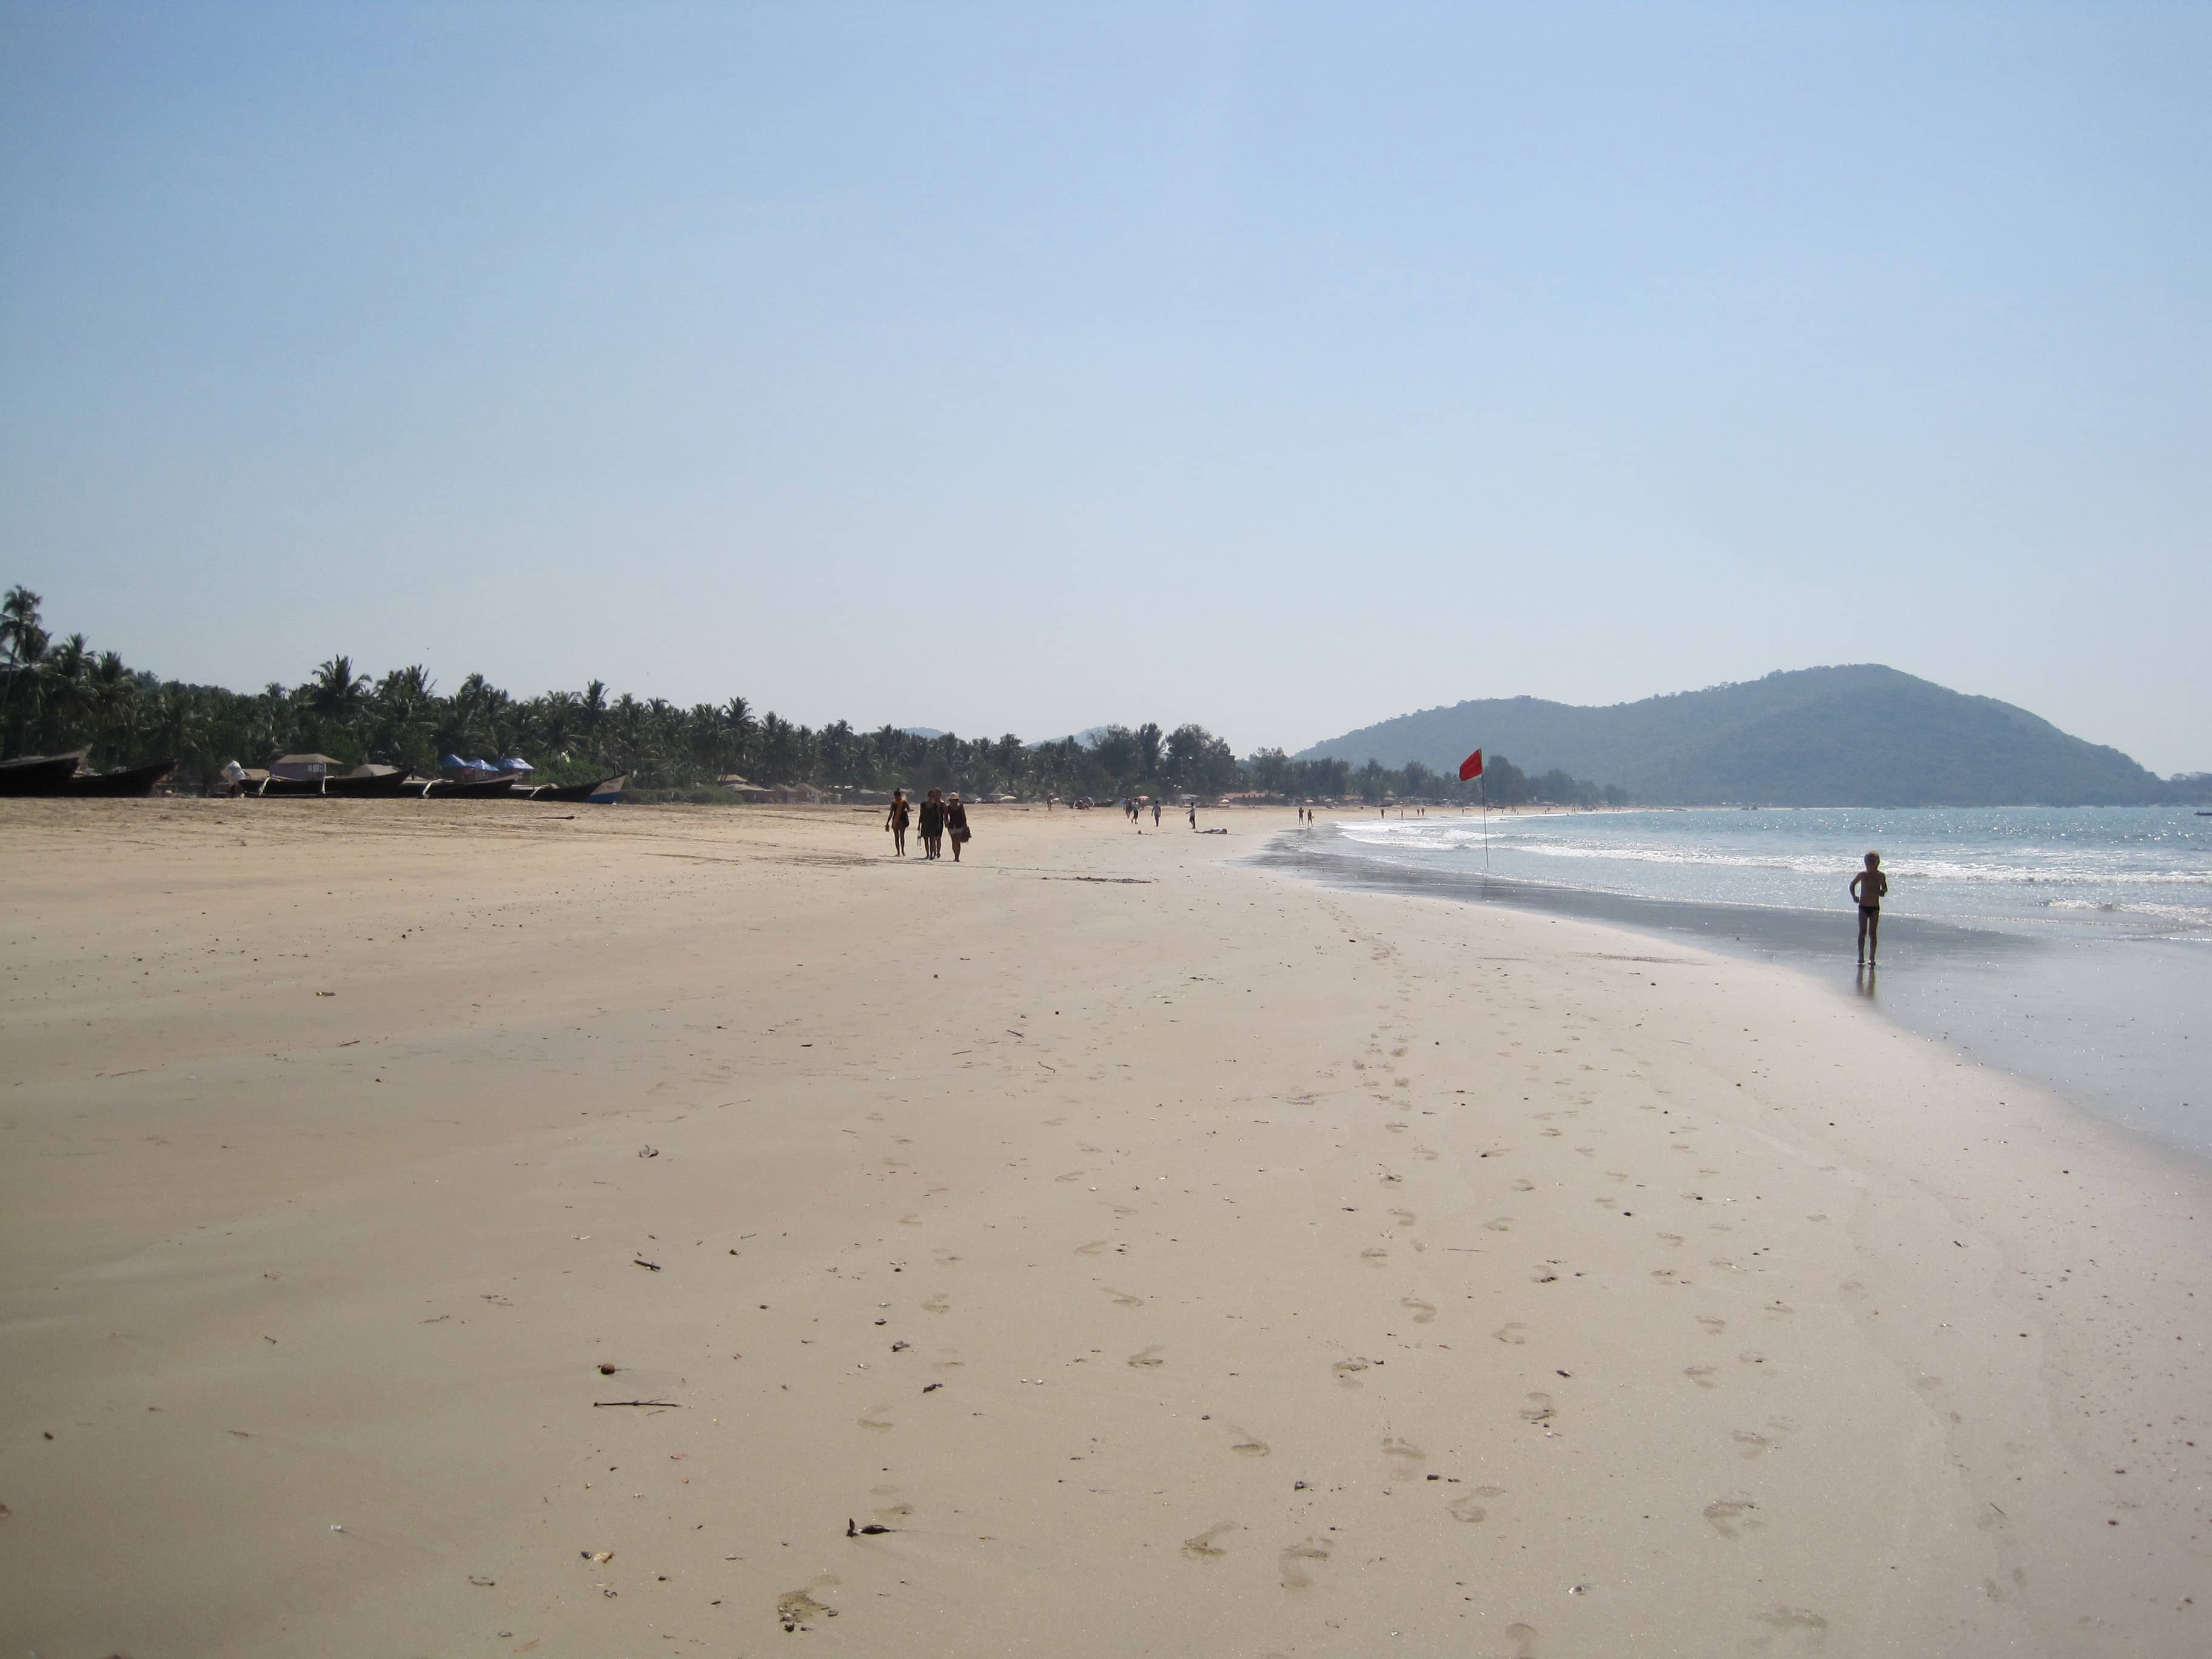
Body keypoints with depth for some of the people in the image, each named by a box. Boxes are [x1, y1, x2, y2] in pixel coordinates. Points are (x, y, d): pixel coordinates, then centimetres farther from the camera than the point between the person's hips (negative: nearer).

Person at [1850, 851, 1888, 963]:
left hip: (1875, 908, 1)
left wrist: (1882, 892, -8)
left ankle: (1872, 957, 7)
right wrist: (1854, 896, -7)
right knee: (1863, 932, -7)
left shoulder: (1880, 876, 0)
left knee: (1873, 933, 0)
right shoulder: (1863, 875, -3)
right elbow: (1852, 885, 9)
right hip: (1863, 907, -1)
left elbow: (1885, 888, 15)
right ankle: (1861, 956, -5)